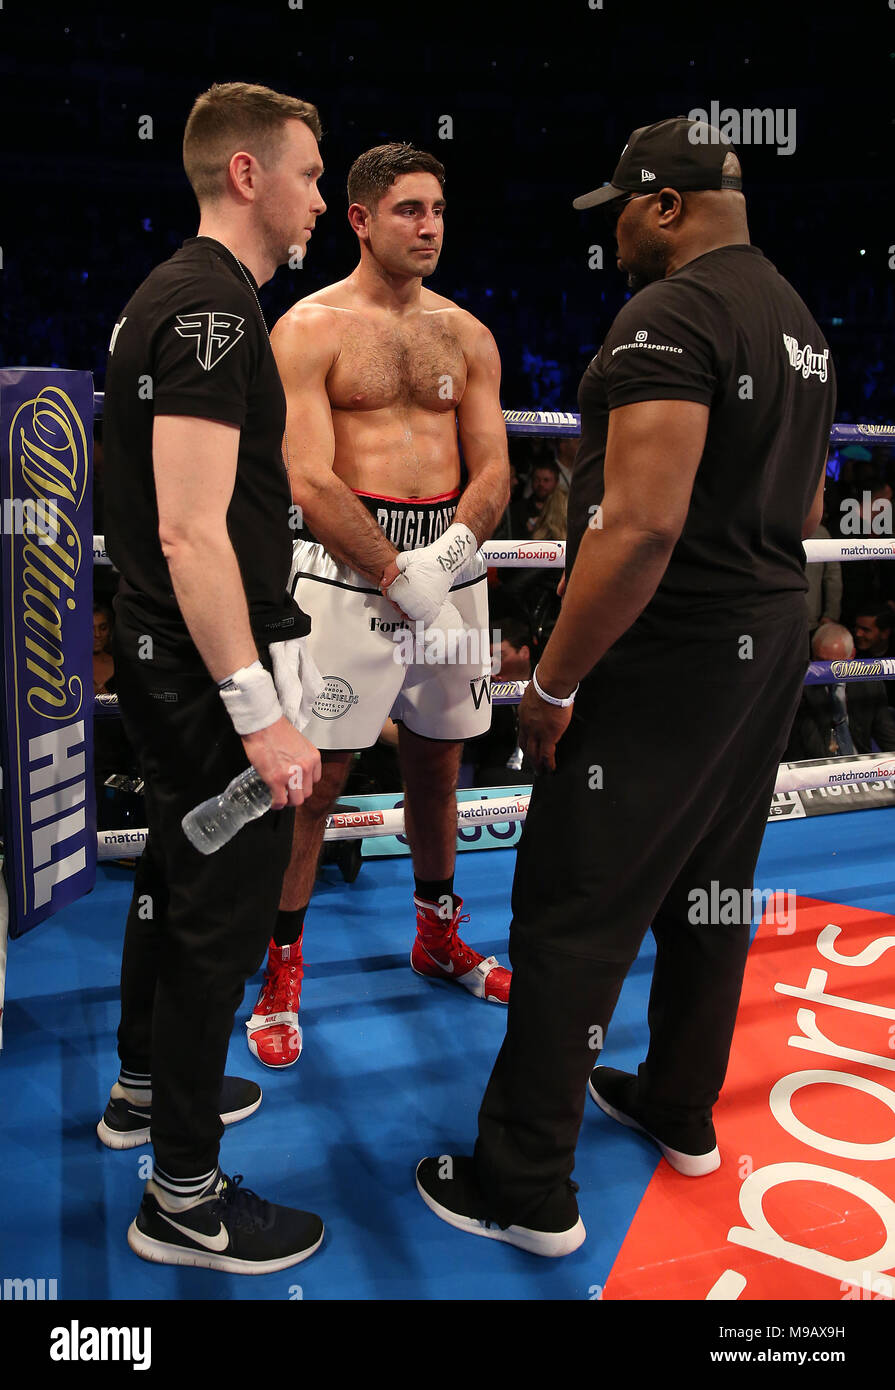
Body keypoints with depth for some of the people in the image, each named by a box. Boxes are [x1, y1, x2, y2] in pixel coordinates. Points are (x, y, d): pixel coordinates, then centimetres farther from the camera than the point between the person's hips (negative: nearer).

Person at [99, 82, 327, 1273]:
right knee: (223, 909, -1)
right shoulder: (215, 306, -17)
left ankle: (146, 1085, 41)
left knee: (178, 876, 22)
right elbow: (191, 532, -25)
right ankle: (184, 1198, 15)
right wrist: (261, 714, -25)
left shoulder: (172, 294, 15)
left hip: (163, 660, 11)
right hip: (212, 673, -10)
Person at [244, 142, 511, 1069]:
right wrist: (401, 577, -17)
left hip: (451, 559, 5)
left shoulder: (467, 334, 12)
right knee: (313, 774, -2)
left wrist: (451, 553, -12)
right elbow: (310, 482, -12)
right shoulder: (309, 329, -2)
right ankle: (282, 970, 15)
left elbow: (494, 471, 7)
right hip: (346, 564, -4)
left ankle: (439, 939, 34)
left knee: (437, 763, 15)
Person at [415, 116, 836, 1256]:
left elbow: (640, 527, -26)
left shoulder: (670, 316, -16)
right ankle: (682, 1112, 37)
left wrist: (553, 683, -19)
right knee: (709, 892, 19)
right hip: (770, 646, 10)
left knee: (572, 917, -1)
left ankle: (526, 1190, 11)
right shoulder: (799, 322, 15)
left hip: (666, 658, -10)